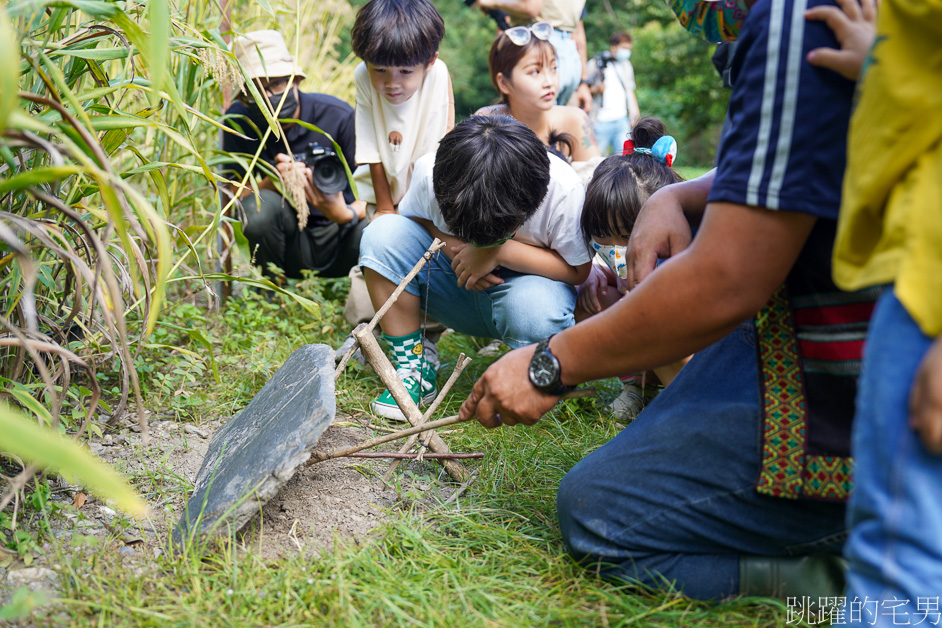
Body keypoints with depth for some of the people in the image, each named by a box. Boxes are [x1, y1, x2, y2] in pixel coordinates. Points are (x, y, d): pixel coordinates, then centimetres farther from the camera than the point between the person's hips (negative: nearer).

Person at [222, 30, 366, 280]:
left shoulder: (338, 116, -11)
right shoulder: (238, 120, -5)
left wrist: (346, 214, -34)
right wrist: (273, 182, -29)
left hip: (340, 239, -2)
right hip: (290, 244, 2)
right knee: (260, 206, -30)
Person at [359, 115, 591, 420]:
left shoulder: (565, 192, -30)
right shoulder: (430, 172, -23)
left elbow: (580, 270, -20)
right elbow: (414, 216, -1)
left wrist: (499, 251, -31)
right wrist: (451, 246, -23)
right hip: (459, 279, 3)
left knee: (536, 307, -40)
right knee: (383, 234, -23)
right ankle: (413, 369, -11)